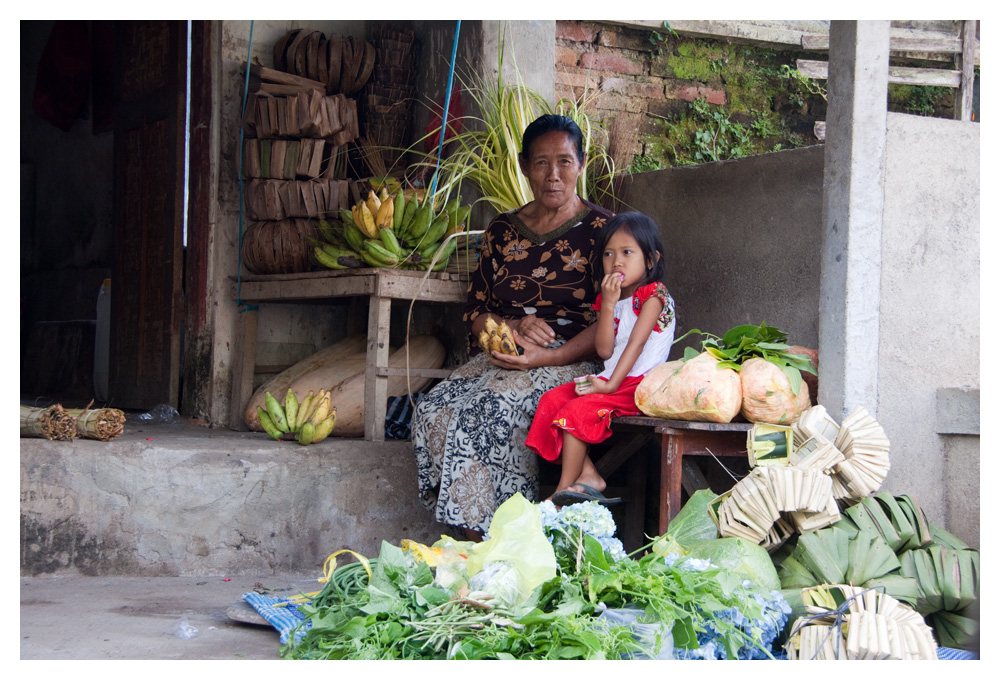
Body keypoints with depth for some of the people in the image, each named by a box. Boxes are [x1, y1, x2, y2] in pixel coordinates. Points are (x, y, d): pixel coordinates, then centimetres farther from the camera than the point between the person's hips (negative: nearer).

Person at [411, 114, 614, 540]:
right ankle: (472, 538, -24)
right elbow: (474, 311, 15)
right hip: (501, 357, 5)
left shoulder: (601, 230, 4)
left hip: (571, 361, -5)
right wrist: (511, 326, -8)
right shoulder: (501, 232, 18)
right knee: (435, 408, -25)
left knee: (498, 405, -34)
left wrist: (545, 357, -19)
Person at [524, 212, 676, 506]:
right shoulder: (608, 299, 14)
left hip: (639, 384, -8)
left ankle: (563, 492, -17)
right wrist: (608, 305, -8)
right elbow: (605, 350, 2)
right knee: (552, 400, -7)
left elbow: (636, 343, -16)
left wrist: (611, 385, -25)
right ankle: (588, 475, -14)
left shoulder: (653, 296, -6)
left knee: (578, 409, -25)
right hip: (610, 379, 8)